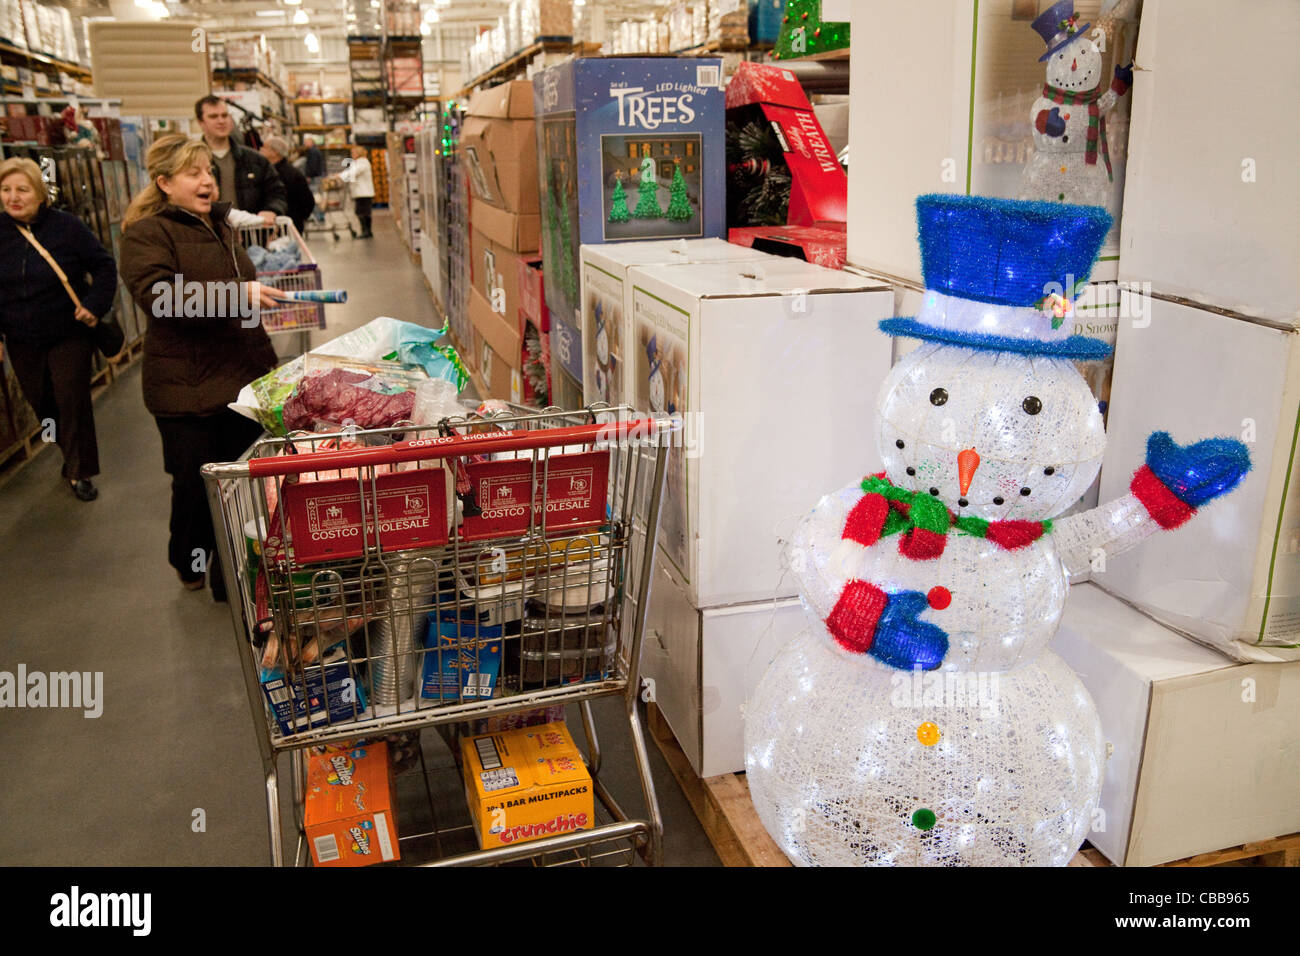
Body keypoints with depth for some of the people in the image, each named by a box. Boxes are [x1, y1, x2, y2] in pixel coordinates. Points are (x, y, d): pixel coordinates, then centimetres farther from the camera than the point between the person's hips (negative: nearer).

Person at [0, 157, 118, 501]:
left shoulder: (67, 226, -9)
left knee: (72, 402, -1)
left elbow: (104, 266, -2)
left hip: (68, 335, -3)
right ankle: (71, 455, 36)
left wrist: (95, 305, -13)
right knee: (43, 405, 13)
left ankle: (80, 472, 13)